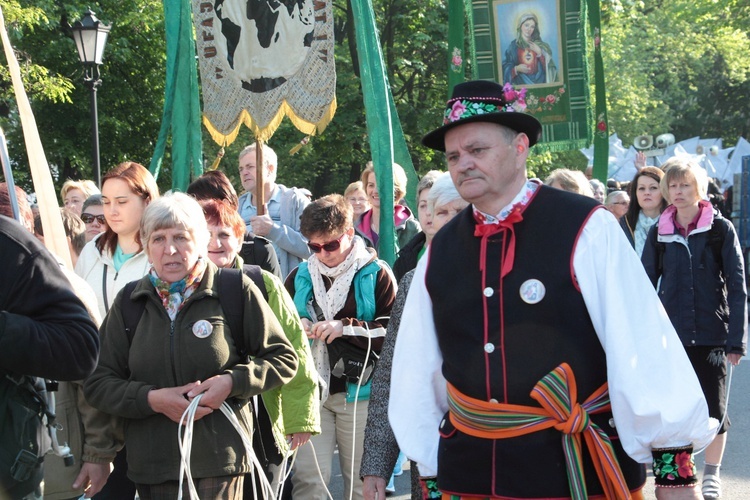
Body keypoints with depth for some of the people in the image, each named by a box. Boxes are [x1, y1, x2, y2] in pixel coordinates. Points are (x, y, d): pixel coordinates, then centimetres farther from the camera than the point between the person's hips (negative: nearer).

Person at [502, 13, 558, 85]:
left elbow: (548, 66, 5)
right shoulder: (513, 46, 5)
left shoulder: (540, 45, 10)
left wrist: (539, 53, -5)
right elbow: (505, 68, 4)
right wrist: (516, 69, -13)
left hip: (539, 82, 1)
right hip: (520, 83, -1)